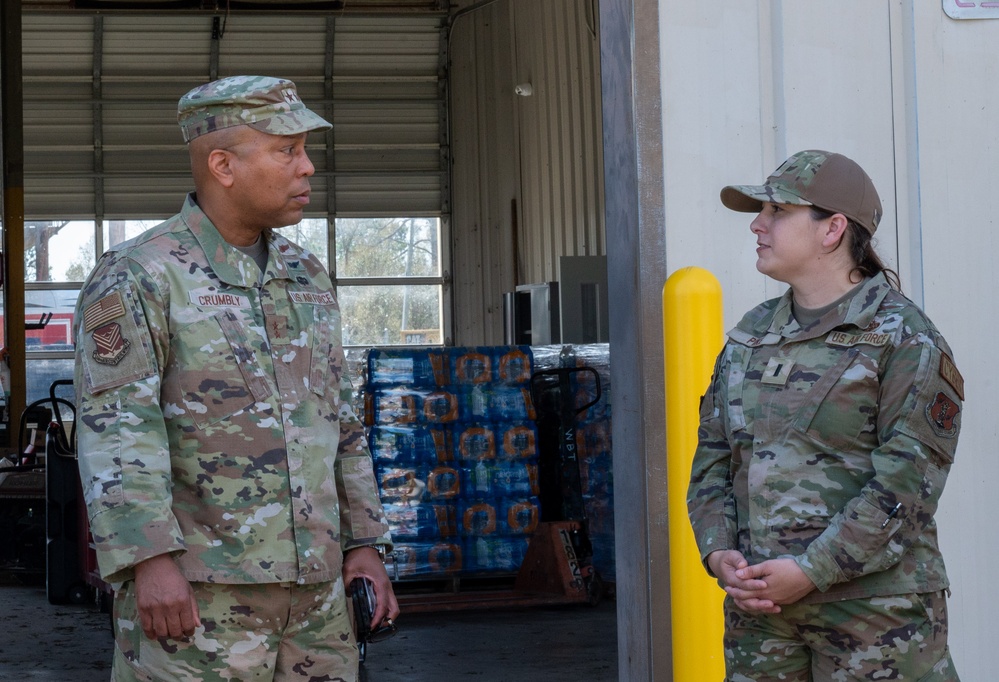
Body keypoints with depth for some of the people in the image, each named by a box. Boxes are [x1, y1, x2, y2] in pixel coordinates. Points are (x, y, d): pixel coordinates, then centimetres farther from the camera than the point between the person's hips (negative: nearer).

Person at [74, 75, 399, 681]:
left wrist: (365, 542, 13)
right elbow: (116, 428, -16)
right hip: (195, 593, -6)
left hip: (316, 587, 6)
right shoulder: (136, 278, -6)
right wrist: (150, 559, -26)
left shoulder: (307, 277, 14)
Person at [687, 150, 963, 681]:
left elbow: (907, 482, -14)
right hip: (761, 606, 6)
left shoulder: (903, 338, -6)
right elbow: (713, 458, 12)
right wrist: (720, 555, -5)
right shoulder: (750, 336, 13)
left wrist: (810, 572, -18)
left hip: (875, 608, -5)